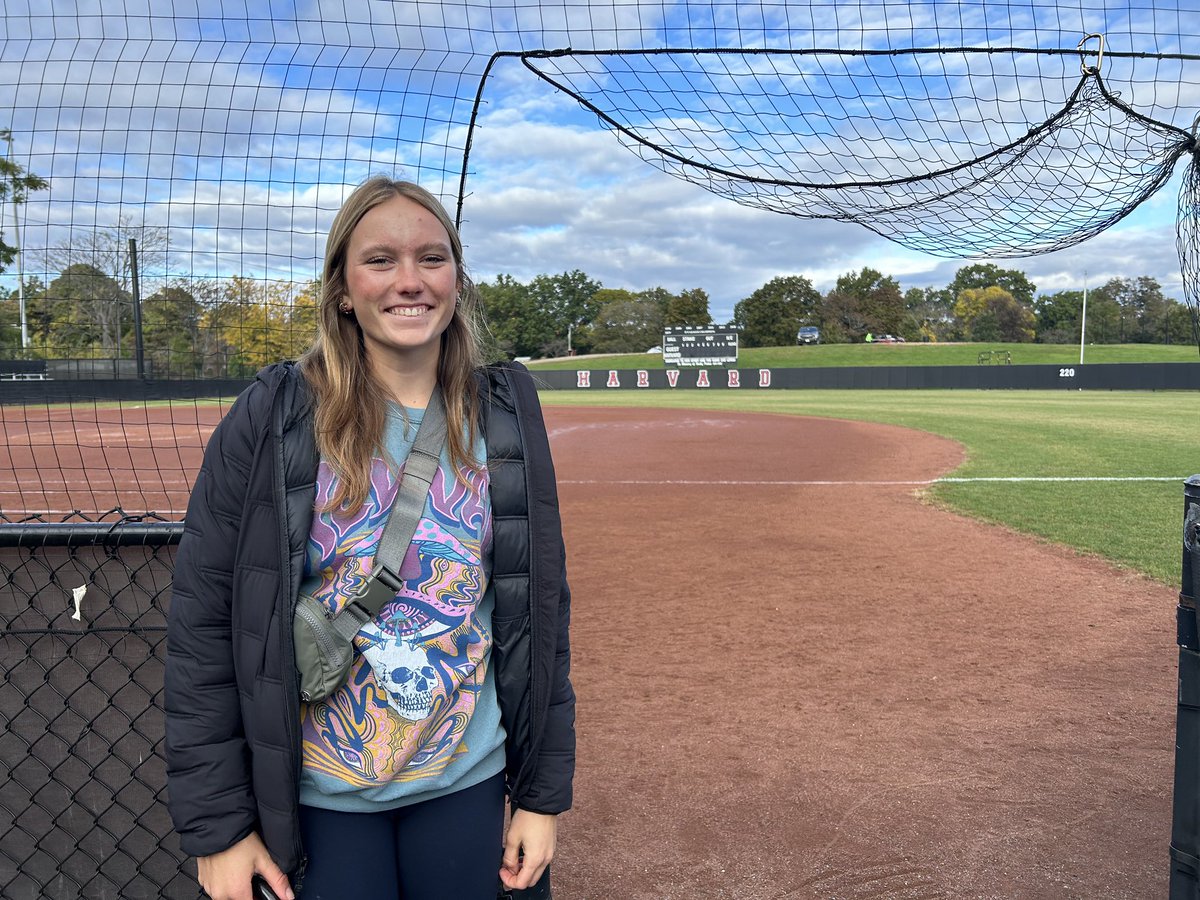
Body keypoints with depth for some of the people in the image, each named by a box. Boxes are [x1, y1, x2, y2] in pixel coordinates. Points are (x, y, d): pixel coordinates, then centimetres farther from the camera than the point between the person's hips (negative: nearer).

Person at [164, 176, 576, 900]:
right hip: (315, 797, -1)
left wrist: (544, 793, 0)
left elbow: (542, 608, -1)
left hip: (466, 784, 2)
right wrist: (216, 823, -6)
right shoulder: (271, 421, -12)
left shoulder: (504, 418, -5)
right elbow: (203, 623, -8)